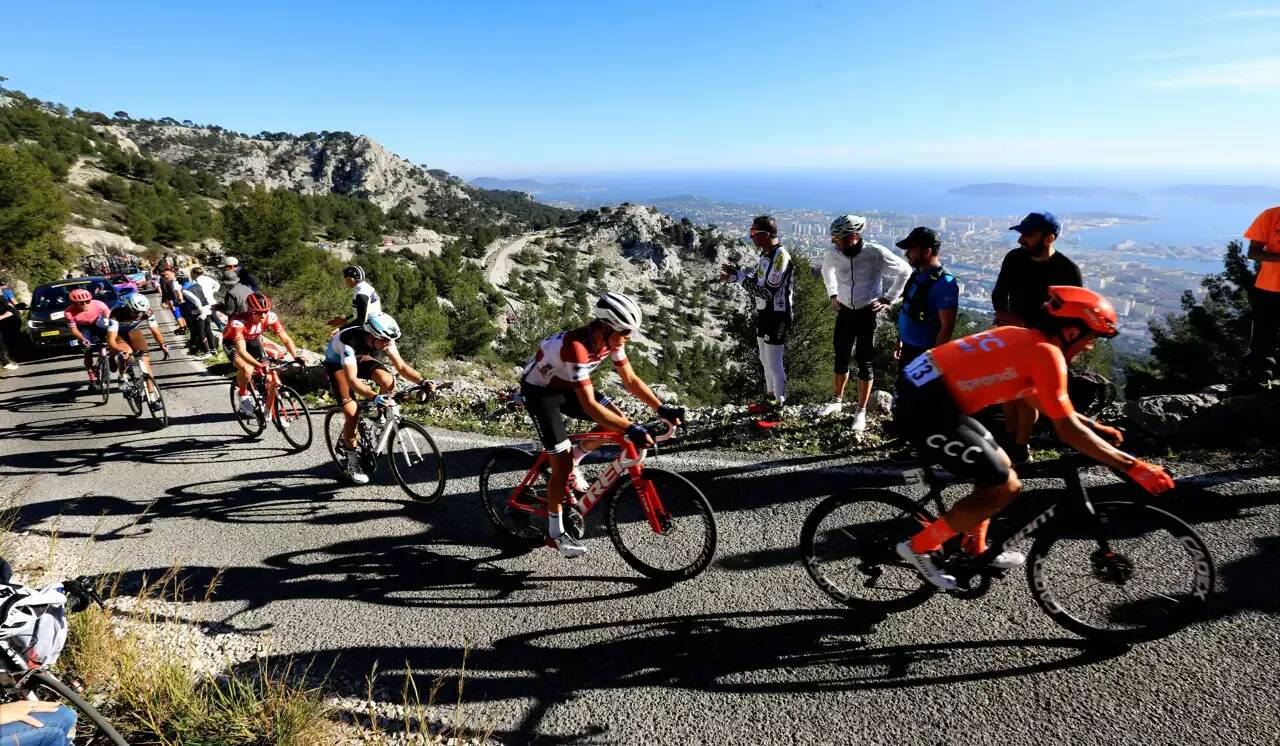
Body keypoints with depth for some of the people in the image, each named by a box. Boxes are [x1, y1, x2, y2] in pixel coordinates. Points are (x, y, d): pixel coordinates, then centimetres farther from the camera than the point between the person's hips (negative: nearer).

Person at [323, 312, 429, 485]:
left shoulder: (384, 339, -25)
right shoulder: (349, 341, -40)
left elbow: (401, 366, -22)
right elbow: (352, 379, -47)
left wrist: (422, 382, -38)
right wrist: (375, 397, -60)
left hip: (360, 358, 4)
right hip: (337, 363, -4)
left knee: (388, 381, -27)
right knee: (352, 413, -17)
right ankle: (352, 463, -1)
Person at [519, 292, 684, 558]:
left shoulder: (611, 340, -15)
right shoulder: (576, 347, -38)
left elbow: (631, 380, -5)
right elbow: (589, 406, -40)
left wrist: (662, 409, -15)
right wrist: (632, 429, -43)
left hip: (566, 385, 7)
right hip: (539, 391, -7)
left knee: (617, 420, -9)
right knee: (562, 465, -10)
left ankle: (573, 459, 13)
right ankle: (555, 534, 7)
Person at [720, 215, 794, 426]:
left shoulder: (781, 258, -23)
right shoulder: (766, 254, 6)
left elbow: (767, 292, -25)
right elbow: (754, 275, 17)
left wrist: (738, 276, -20)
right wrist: (734, 275, -1)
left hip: (777, 316, -10)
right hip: (764, 313, 10)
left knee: (774, 364, -1)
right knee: (765, 360, 20)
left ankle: (779, 410, 10)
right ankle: (771, 399, 36)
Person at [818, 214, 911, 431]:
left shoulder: (876, 253, -21)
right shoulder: (833, 252, -11)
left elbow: (905, 271, -6)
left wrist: (888, 299, -8)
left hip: (868, 313, -4)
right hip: (845, 311, 4)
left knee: (864, 362, 3)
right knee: (841, 358, 14)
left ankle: (861, 412, 14)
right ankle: (836, 401, 32)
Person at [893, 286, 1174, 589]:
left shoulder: (1023, 337, 18)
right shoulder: (1046, 352, -9)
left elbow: (1035, 397, 32)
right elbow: (1068, 430, -10)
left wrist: (1093, 426, 32)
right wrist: (1132, 466, -4)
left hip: (922, 387, 10)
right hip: (929, 405, -10)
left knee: (1000, 465, 23)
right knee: (1005, 487, 1)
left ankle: (974, 549, 37)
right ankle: (919, 546, 8)